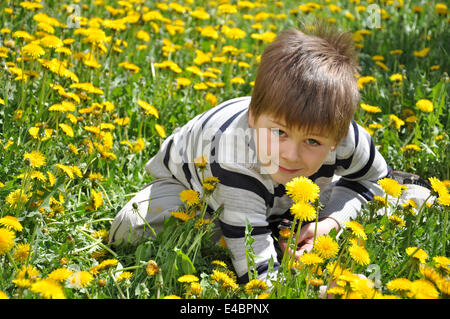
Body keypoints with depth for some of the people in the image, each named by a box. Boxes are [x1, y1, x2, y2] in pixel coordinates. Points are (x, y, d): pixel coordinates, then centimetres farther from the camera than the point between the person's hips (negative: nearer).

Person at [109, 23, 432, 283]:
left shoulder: (343, 137, -34)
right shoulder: (237, 166, -49)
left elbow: (376, 177, -9)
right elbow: (258, 275, -49)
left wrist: (331, 222, -25)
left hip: (280, 198, 4)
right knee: (134, 228, -31)